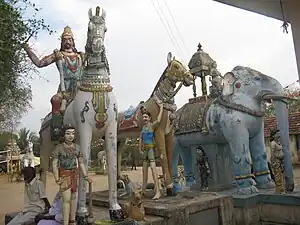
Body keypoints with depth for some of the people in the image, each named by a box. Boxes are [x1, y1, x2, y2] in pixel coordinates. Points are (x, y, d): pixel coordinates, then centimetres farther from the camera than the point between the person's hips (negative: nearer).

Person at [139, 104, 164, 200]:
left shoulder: (152, 125, -8)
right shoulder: (143, 127, 14)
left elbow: (158, 121, -31)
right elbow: (140, 139, 20)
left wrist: (161, 109, -19)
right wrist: (140, 150, 14)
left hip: (151, 148, -8)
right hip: (145, 149, 8)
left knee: (153, 168, -20)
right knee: (144, 169, 13)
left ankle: (157, 191, -24)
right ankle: (143, 190, 24)